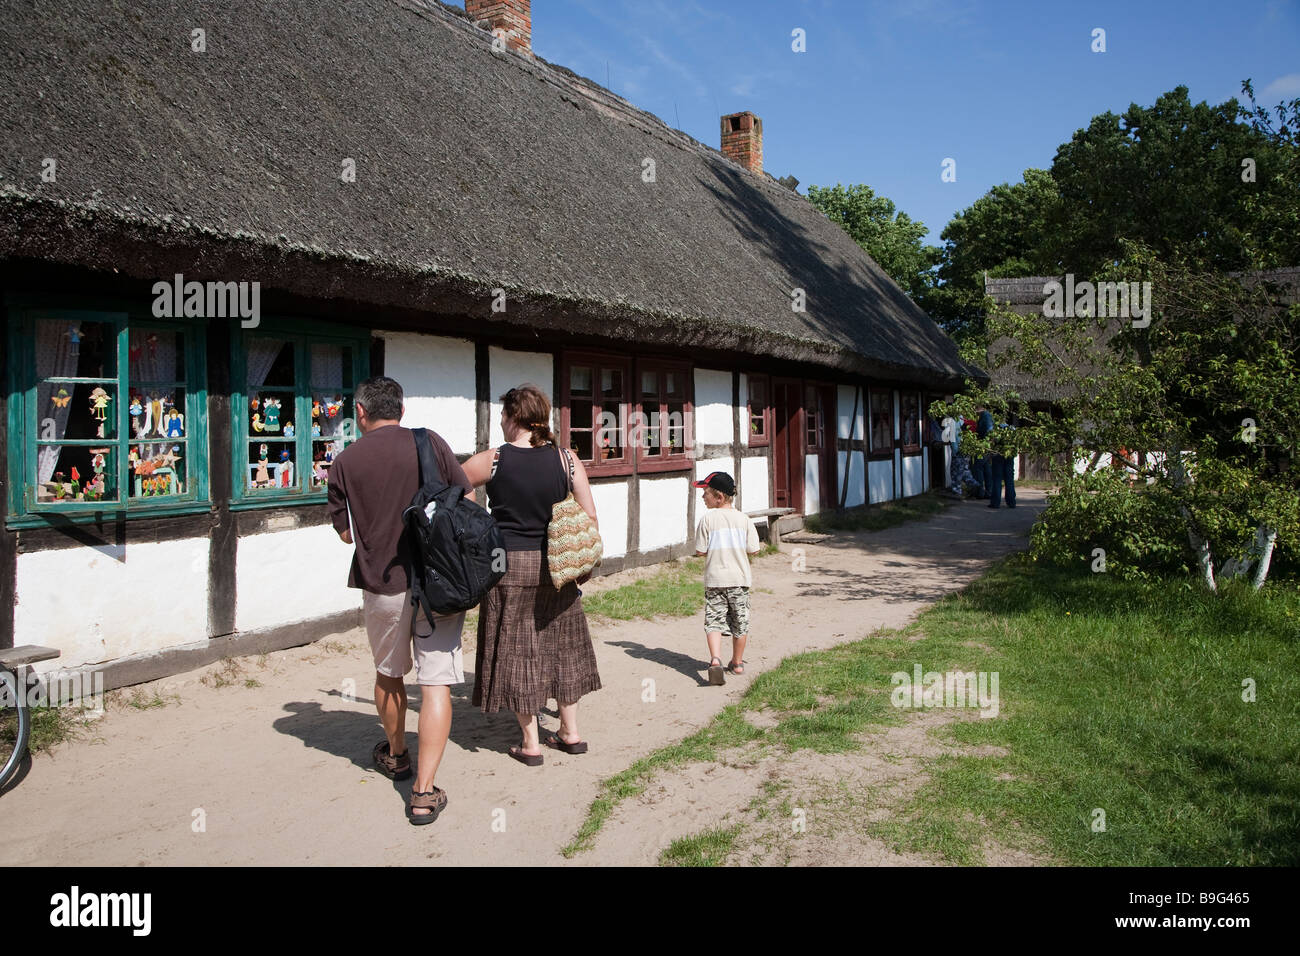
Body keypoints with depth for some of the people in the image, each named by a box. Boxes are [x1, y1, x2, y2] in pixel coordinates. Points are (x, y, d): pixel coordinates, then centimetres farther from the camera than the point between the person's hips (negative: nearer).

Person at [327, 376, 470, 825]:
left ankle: (396, 755, 44)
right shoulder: (429, 443, -4)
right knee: (436, 683, 0)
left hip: (382, 586, 2)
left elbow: (346, 532, 7)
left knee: (389, 674, 23)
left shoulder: (345, 462, -1)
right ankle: (424, 792, -4)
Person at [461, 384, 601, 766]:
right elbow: (589, 516, -2)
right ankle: (570, 733, 25)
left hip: (509, 566, -3)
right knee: (559, 644, 16)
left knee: (516, 650, 7)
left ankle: (530, 744, 14)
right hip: (554, 565, 3)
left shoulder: (491, 461, -9)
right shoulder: (566, 459, -3)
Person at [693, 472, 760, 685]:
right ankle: (737, 663, 27)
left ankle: (715, 659, -20)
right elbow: (753, 549, -2)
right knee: (740, 621, 15)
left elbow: (700, 551, -7)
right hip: (739, 578, 2)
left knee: (713, 621, 1)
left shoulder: (708, 518, -7)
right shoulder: (743, 518, -1)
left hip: (714, 579, -2)